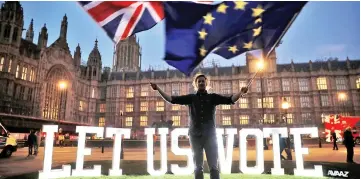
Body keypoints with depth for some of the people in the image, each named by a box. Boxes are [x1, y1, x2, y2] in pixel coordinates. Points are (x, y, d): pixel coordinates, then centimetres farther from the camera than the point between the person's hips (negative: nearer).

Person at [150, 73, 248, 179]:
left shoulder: (213, 97, 6)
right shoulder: (191, 98, 7)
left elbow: (230, 100, -4)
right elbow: (171, 99, 2)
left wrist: (241, 92, -21)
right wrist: (158, 89, -4)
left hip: (210, 135, 0)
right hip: (195, 135, 1)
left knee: (213, 166, 0)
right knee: (198, 167, 9)